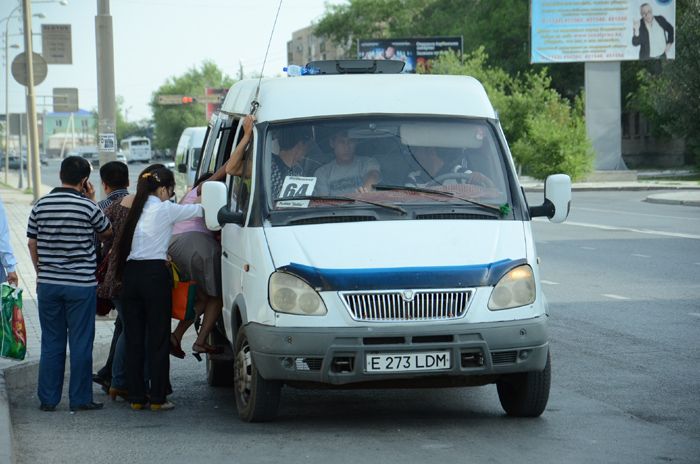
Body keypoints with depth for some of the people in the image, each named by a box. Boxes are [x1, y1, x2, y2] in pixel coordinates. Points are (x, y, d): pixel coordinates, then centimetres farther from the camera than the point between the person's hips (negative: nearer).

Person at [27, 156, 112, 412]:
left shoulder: (41, 205, 1)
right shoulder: (88, 207, -11)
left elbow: (32, 244, 7)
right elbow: (107, 233, 6)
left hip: (47, 284, 4)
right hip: (81, 284, -4)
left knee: (51, 343, 10)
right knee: (81, 343, 4)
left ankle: (48, 399, 13)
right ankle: (80, 399, 6)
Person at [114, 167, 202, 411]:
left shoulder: (135, 209, 13)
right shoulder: (166, 209, -4)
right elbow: (199, 210, 7)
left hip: (130, 274, 6)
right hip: (155, 274, -6)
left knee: (134, 337, 8)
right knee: (158, 338, 0)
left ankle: (136, 396, 10)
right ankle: (157, 397, 0)